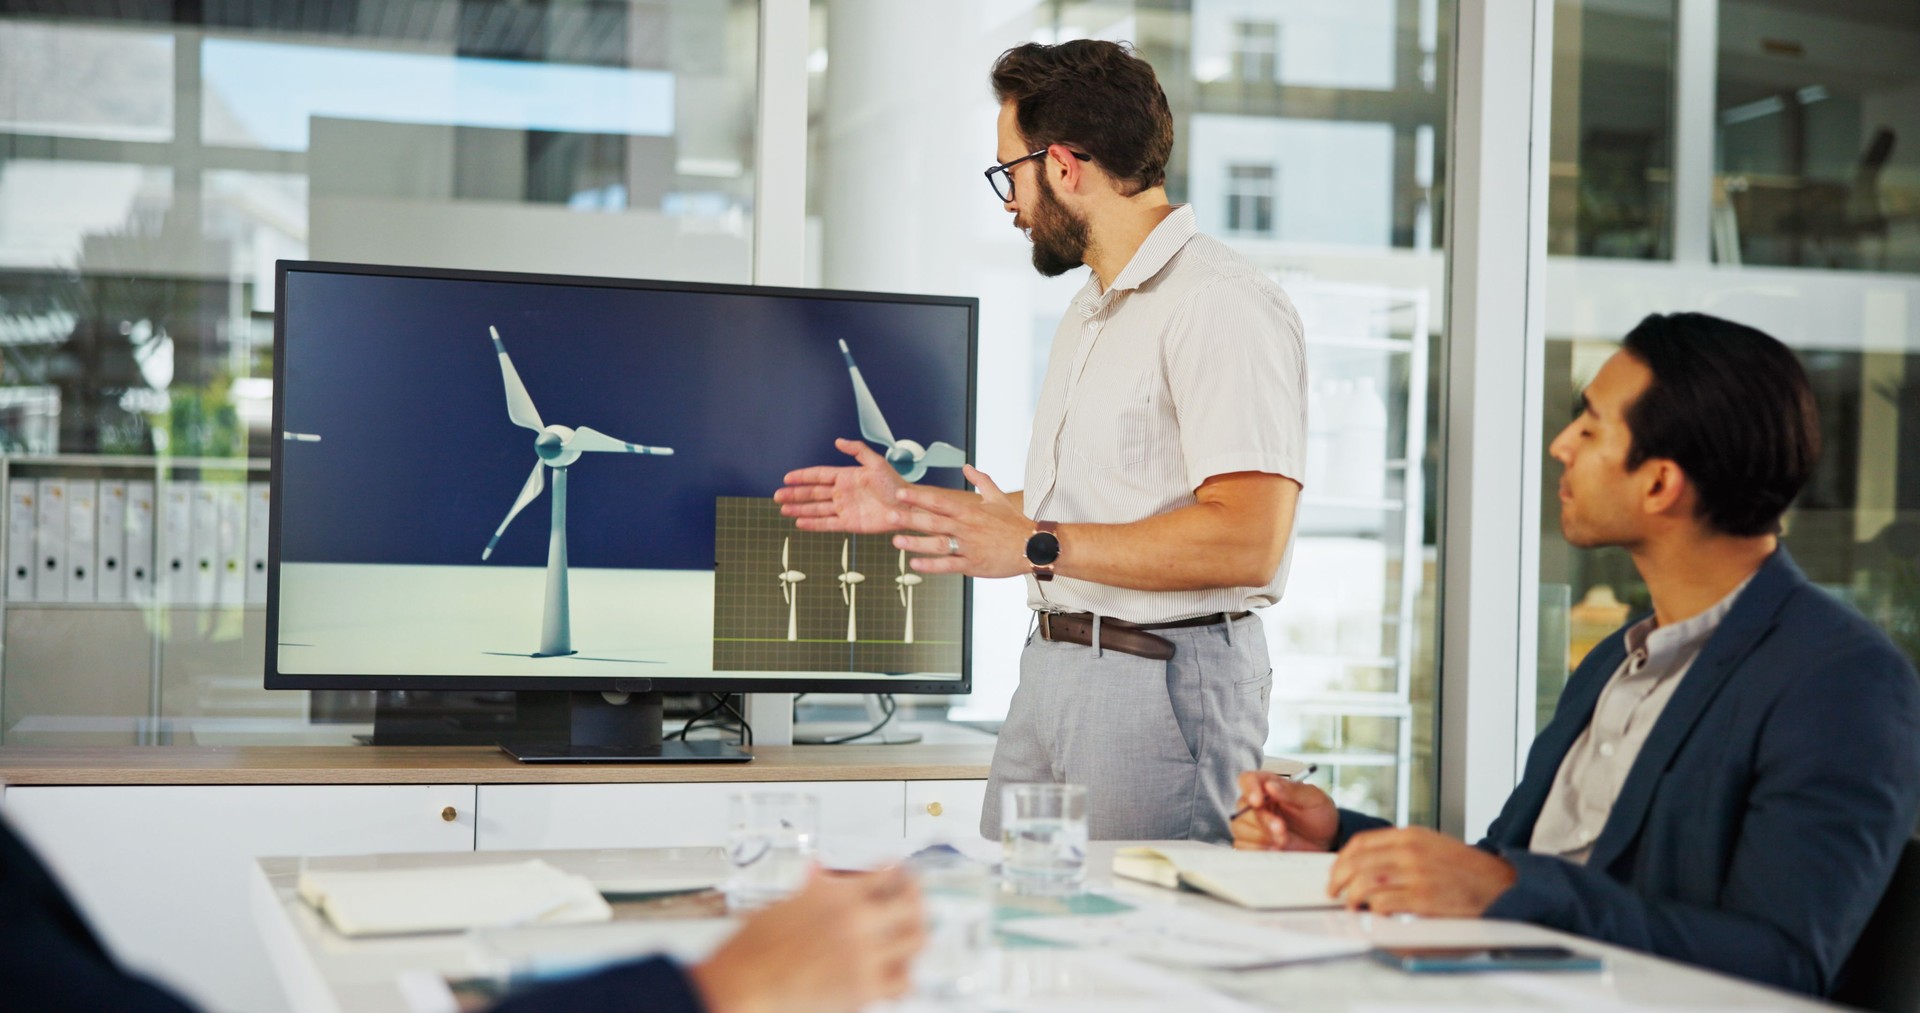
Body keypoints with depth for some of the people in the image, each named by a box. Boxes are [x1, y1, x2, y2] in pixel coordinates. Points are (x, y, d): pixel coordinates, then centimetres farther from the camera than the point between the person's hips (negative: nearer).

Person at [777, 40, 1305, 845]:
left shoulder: (1222, 306, -14)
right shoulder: (1090, 312, 21)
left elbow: (1245, 541, -23)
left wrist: (1038, 547, -21)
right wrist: (911, 507, 23)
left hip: (1164, 686, -9)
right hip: (1051, 671, 9)